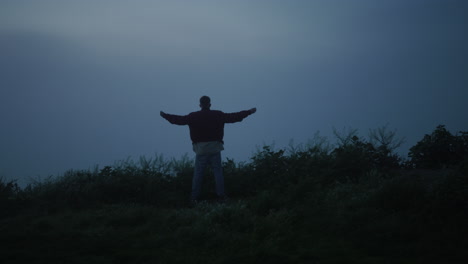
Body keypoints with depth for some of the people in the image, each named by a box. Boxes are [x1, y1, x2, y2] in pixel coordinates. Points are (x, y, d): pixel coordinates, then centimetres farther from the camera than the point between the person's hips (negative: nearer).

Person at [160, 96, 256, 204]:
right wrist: (249, 112, 12)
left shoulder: (193, 116, 0)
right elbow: (233, 117, 3)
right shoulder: (218, 115, 0)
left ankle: (194, 197, 1)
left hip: (201, 149, 0)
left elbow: (179, 120, 5)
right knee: (218, 171, 6)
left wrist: (165, 115, 19)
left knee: (198, 173, 3)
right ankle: (221, 196, 4)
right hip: (215, 149, 0)